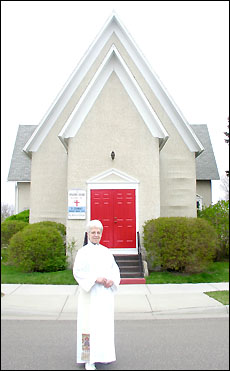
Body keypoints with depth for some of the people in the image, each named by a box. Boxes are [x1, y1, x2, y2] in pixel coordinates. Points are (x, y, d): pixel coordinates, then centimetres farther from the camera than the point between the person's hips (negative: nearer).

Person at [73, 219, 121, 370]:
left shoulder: (106, 251, 12)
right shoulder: (83, 251, -1)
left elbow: (115, 269, 11)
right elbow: (78, 271, -11)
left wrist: (112, 280, -10)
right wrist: (95, 279, -20)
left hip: (105, 293, 4)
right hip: (90, 294, -4)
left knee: (105, 323, 9)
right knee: (89, 324, -4)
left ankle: (103, 354, 23)